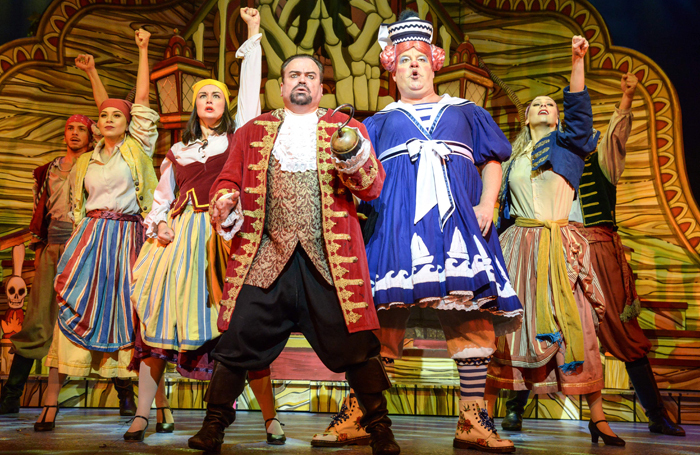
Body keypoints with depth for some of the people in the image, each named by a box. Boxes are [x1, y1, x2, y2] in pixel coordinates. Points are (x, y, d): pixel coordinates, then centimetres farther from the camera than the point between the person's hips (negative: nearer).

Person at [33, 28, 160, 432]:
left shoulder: (136, 148, 6)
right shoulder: (87, 161, 15)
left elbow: (141, 98, 5)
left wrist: (143, 49, 8)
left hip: (126, 237, -3)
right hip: (91, 237, 3)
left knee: (124, 309, -3)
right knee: (73, 307, -4)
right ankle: (51, 400, -1)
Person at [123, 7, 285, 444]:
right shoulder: (178, 151, 22)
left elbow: (251, 88, 12)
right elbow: (161, 197, 23)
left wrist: (253, 35, 16)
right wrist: (158, 224, 2)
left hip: (223, 235, -3)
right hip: (178, 237, 4)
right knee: (158, 317, -3)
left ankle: (271, 419, -2)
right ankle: (143, 416, 5)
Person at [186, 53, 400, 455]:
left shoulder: (346, 128, 14)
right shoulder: (252, 131, 19)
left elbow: (374, 187, 5)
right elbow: (229, 178, 17)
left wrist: (355, 159, -16)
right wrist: (226, 199, -7)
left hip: (330, 258, -1)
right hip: (267, 256, 1)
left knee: (355, 347, 0)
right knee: (238, 344, 1)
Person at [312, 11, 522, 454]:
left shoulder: (465, 111, 26)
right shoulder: (381, 120, 26)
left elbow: (492, 161, 19)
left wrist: (487, 205, 2)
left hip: (458, 216, 1)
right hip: (399, 219, -1)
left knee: (474, 309, -10)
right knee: (381, 310, -10)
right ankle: (357, 417, -4)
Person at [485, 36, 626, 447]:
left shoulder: (569, 145, 11)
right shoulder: (514, 159, 18)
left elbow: (579, 108, -5)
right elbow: (500, 203, 20)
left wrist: (578, 60, -14)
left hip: (561, 245, -1)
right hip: (519, 245, 2)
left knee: (578, 327, -5)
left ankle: (597, 417, 6)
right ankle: (486, 410, 5)